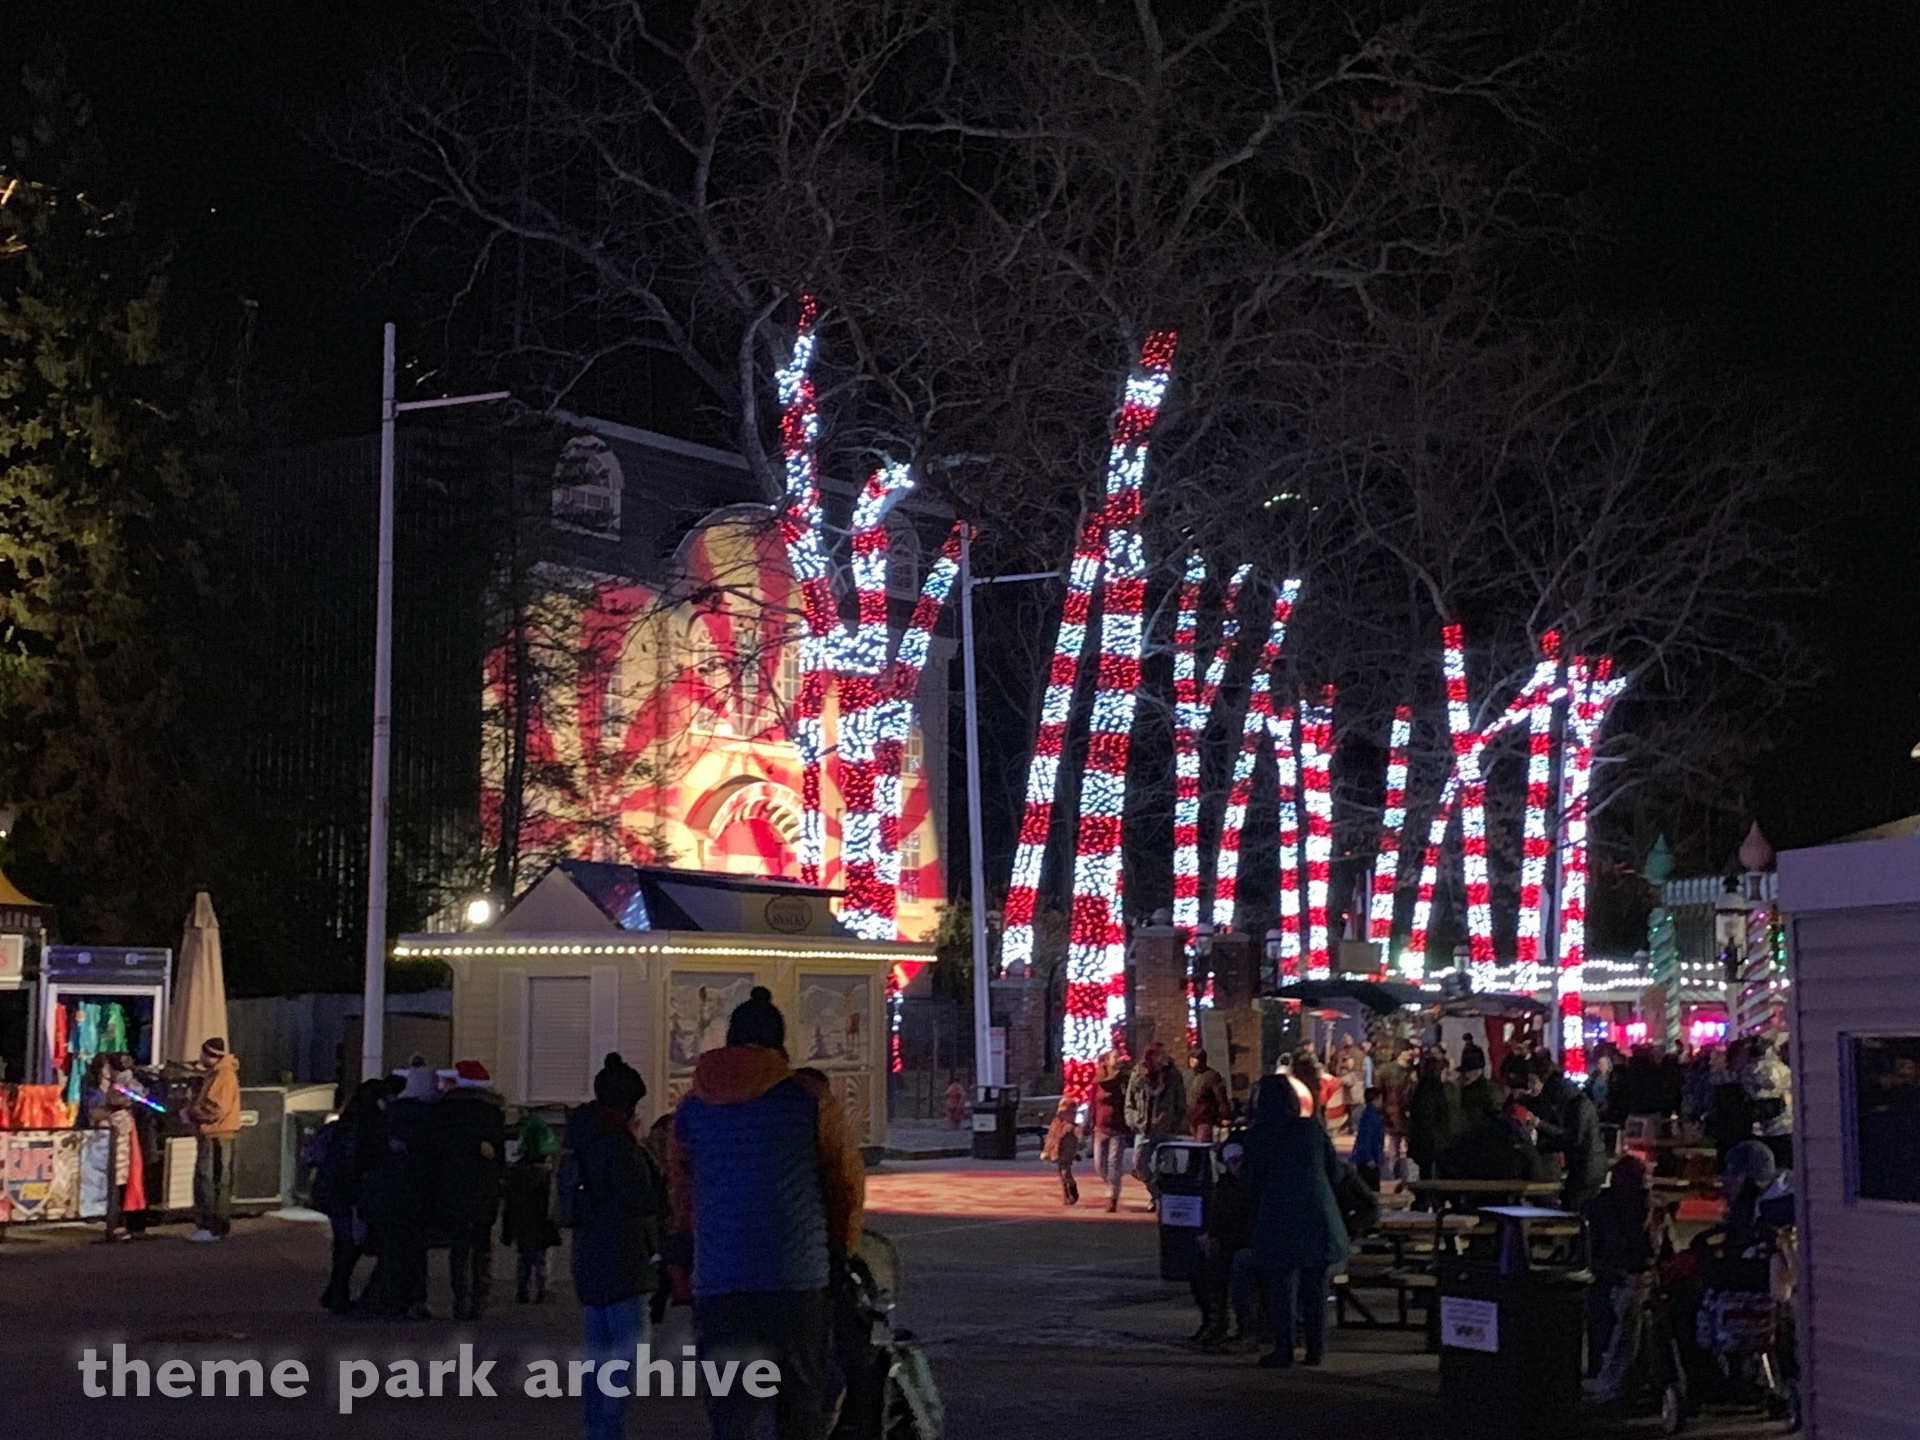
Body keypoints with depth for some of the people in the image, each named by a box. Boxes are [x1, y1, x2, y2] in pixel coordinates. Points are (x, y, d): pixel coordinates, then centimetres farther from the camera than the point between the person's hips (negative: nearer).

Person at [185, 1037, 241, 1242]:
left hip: (218, 1138, -11)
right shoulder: (214, 1074, 17)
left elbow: (216, 1109, -23)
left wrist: (194, 1111, -10)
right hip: (209, 1136, 11)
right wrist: (194, 1109, 5)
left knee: (215, 1184, -8)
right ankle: (204, 1224, 19)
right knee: (203, 1183, 14)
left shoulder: (224, 1076, -16)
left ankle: (215, 1228, -5)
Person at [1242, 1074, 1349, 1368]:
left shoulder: (1257, 1135, -4)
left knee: (1283, 1286, 3)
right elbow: (1334, 1171, 8)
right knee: (1315, 1287, 10)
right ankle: (1316, 1348, 12)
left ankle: (1283, 1351, 2)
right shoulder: (1313, 1128, 3)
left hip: (1279, 1219, -2)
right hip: (1318, 1217, 2)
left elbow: (1251, 1181, 2)